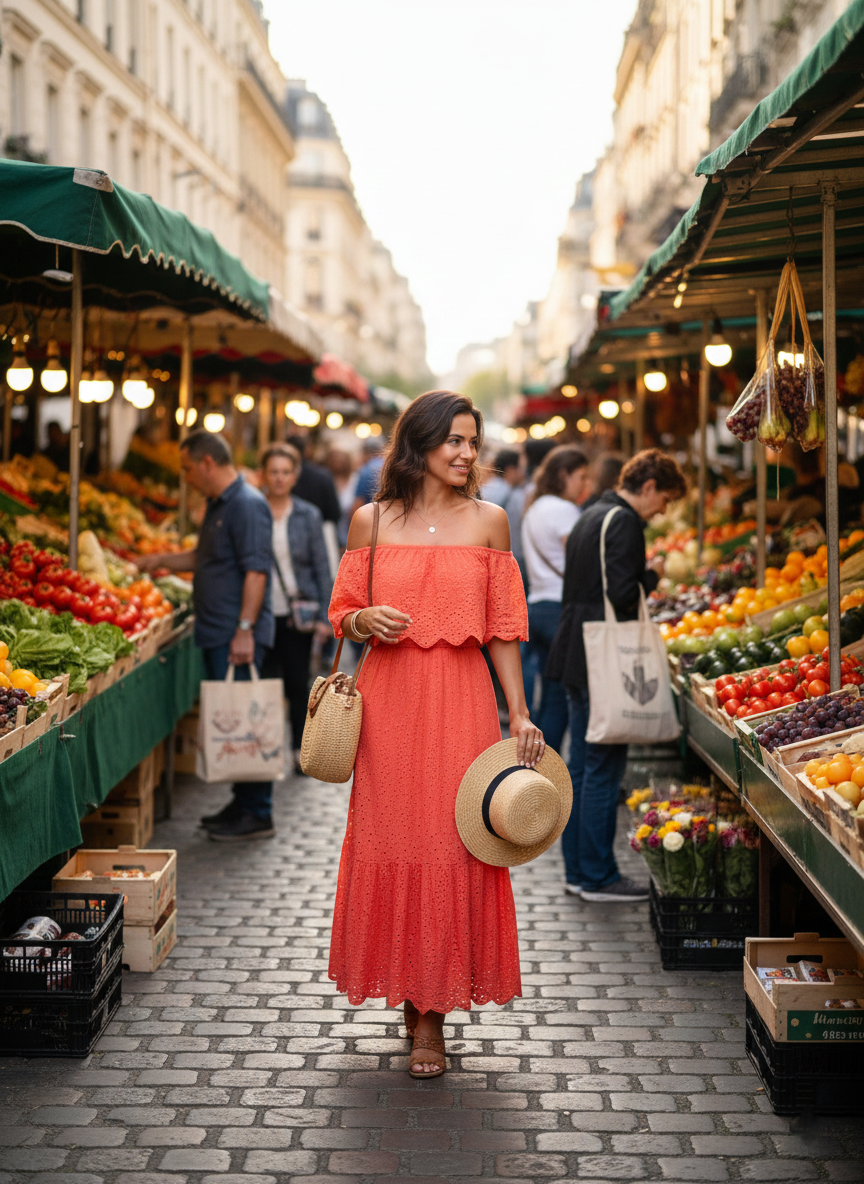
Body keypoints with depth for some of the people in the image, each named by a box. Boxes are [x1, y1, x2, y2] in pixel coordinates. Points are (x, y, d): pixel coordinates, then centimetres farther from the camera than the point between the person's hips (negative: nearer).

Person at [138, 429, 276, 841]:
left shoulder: (247, 505, -14)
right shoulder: (218, 505, 18)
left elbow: (256, 571, -20)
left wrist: (244, 630, -25)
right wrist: (159, 560, 29)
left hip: (237, 637, -10)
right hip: (216, 634, 10)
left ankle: (257, 814, -2)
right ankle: (243, 804, 20)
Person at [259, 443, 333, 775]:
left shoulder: (308, 516, 3)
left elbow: (321, 568, 5)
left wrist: (323, 616, -1)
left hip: (297, 614, 0)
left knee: (298, 683, 3)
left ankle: (301, 750, 15)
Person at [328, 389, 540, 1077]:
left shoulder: (488, 521, 6)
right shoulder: (372, 521, 6)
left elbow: (503, 627, 7)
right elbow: (342, 613, 11)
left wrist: (520, 714, 2)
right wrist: (365, 619, -12)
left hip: (461, 699, 0)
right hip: (389, 698, 1)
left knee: (452, 846, -3)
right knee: (391, 843, 2)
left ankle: (432, 1017, 7)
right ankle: (409, 992, 22)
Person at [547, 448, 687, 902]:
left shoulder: (590, 517, 17)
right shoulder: (624, 523, -14)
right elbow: (622, 593, -23)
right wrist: (653, 578, -4)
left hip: (575, 658, 10)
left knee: (582, 766, 13)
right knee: (603, 769, -4)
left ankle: (577, 870, 19)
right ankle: (597, 877, 1)